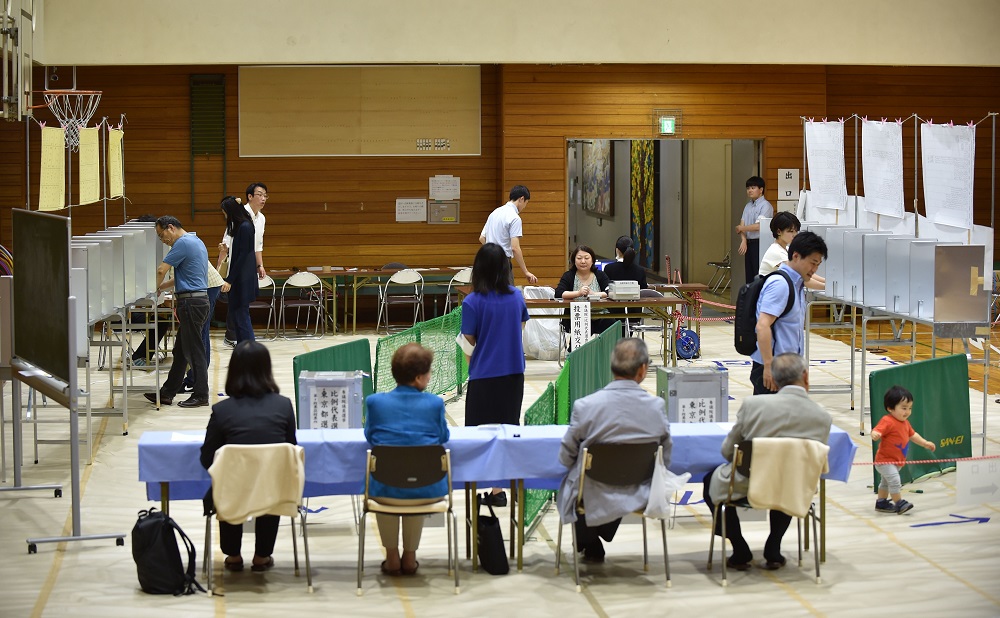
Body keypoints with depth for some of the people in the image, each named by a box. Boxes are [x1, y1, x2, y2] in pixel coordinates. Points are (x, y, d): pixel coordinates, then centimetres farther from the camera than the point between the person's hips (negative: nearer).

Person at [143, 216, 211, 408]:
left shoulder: (183, 243, -15)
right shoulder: (196, 241, 17)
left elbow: (161, 270, -16)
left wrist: (154, 289, 1)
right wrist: (163, 287, 22)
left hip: (191, 302, -10)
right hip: (196, 300, 10)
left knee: (194, 351, -3)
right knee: (180, 350, 13)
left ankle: (201, 395, 2)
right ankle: (167, 393, 19)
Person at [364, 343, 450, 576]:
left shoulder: (375, 402, -6)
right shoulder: (434, 403, -7)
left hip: (386, 490, 0)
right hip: (428, 491, 0)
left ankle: (392, 557, 41)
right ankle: (409, 556, 45)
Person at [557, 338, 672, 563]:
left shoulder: (585, 406, -20)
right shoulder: (657, 406, -13)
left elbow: (565, 457, -7)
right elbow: (665, 459, 0)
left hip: (594, 500, -3)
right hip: (639, 497, 3)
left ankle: (591, 547, 43)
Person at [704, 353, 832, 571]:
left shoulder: (753, 404, -17)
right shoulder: (823, 417, -12)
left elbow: (727, 451, -5)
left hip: (746, 489, -2)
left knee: (712, 481, 30)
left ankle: (741, 551, 24)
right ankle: (773, 551, 29)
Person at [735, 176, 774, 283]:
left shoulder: (765, 206, -8)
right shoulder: (748, 206, 15)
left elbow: (758, 226, -15)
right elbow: (742, 224, 7)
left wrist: (741, 228, -1)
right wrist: (743, 241, -8)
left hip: (759, 243, -8)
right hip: (749, 243, 8)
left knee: (758, 275, -9)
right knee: (749, 275, 10)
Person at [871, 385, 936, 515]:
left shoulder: (905, 423, 6)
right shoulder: (887, 421, -25)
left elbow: (912, 435, 22)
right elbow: (876, 431, -37)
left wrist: (925, 443, 22)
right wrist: (875, 435, -60)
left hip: (897, 461, 10)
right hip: (885, 460, -10)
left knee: (886, 482, 22)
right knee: (894, 480, -20)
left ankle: (881, 503, 35)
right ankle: (899, 503, -11)